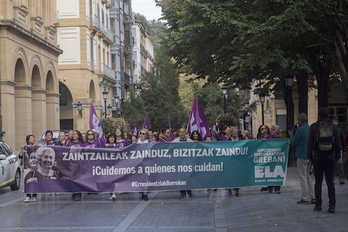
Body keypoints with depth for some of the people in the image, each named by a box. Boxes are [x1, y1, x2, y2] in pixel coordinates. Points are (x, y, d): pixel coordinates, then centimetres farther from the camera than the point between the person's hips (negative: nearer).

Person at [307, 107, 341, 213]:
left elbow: (310, 143, -3)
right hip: (330, 158, 1)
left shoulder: (313, 127, -4)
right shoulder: (334, 127, 0)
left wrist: (310, 156, 5)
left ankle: (318, 205, 9)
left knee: (318, 182, 7)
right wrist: (337, 155, 12)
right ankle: (332, 205, -5)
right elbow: (338, 143, 3)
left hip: (318, 158, -1)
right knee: (330, 182, 3)